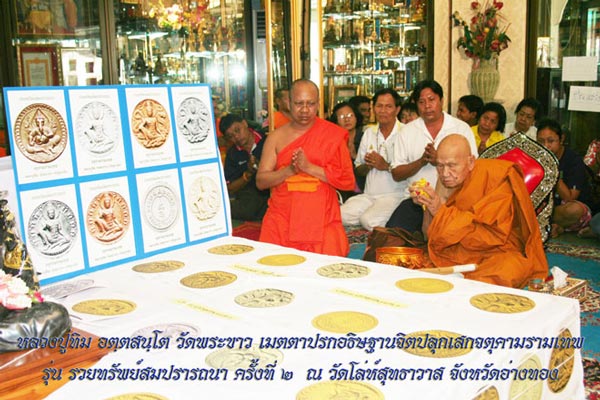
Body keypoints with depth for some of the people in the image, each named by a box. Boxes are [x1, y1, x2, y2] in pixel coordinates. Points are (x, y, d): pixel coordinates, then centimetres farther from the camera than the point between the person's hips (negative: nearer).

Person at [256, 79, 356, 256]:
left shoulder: (333, 135, 3)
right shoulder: (276, 137, 9)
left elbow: (347, 180, -3)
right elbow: (261, 181, 4)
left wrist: (309, 167, -13)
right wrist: (290, 170, -13)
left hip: (321, 220, -1)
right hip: (282, 220, 2)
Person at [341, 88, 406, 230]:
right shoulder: (369, 132, 14)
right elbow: (358, 170, 18)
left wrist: (386, 166, -16)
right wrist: (368, 165, -4)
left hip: (395, 195, -6)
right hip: (369, 195, 6)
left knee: (368, 219, -30)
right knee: (341, 215, -17)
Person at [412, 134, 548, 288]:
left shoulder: (496, 177, -13)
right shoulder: (448, 181, 4)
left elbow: (492, 236, -20)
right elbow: (432, 235, 7)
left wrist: (442, 212, -20)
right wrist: (426, 205, -12)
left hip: (501, 254, -6)